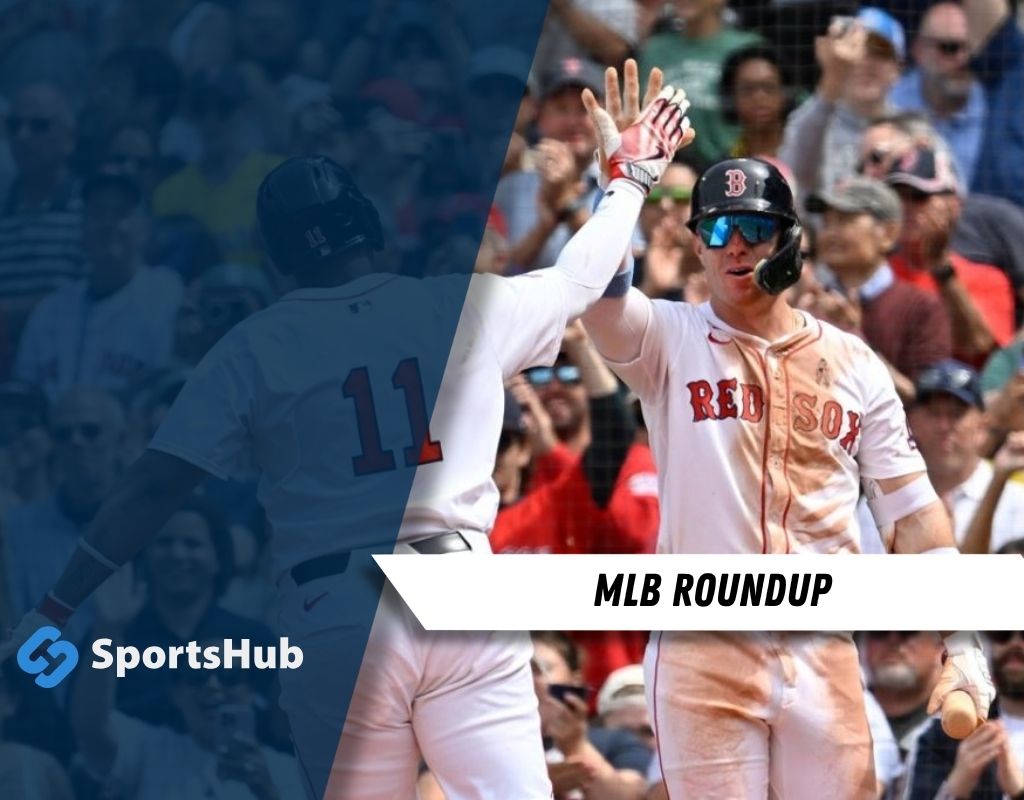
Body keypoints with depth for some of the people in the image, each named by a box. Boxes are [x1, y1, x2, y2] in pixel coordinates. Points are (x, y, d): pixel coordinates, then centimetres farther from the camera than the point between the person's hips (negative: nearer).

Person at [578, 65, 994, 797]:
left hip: (822, 654, 2)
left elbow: (910, 508, 9)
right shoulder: (668, 340, 5)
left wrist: (961, 644, 0)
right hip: (702, 651, -2)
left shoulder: (852, 365, 11)